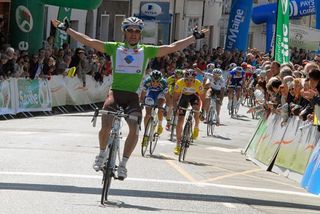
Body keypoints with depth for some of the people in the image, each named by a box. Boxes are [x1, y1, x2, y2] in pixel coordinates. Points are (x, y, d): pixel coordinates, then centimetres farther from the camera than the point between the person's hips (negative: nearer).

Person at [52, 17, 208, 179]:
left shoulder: (146, 50, 10)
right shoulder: (115, 48, 8)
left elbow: (172, 47, 8)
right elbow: (88, 41, 5)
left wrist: (195, 37, 6)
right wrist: (67, 29, 0)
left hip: (133, 96, 1)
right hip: (115, 92, -1)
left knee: (135, 130, -18)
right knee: (106, 127, -18)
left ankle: (123, 164, 2)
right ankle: (102, 154, 15)